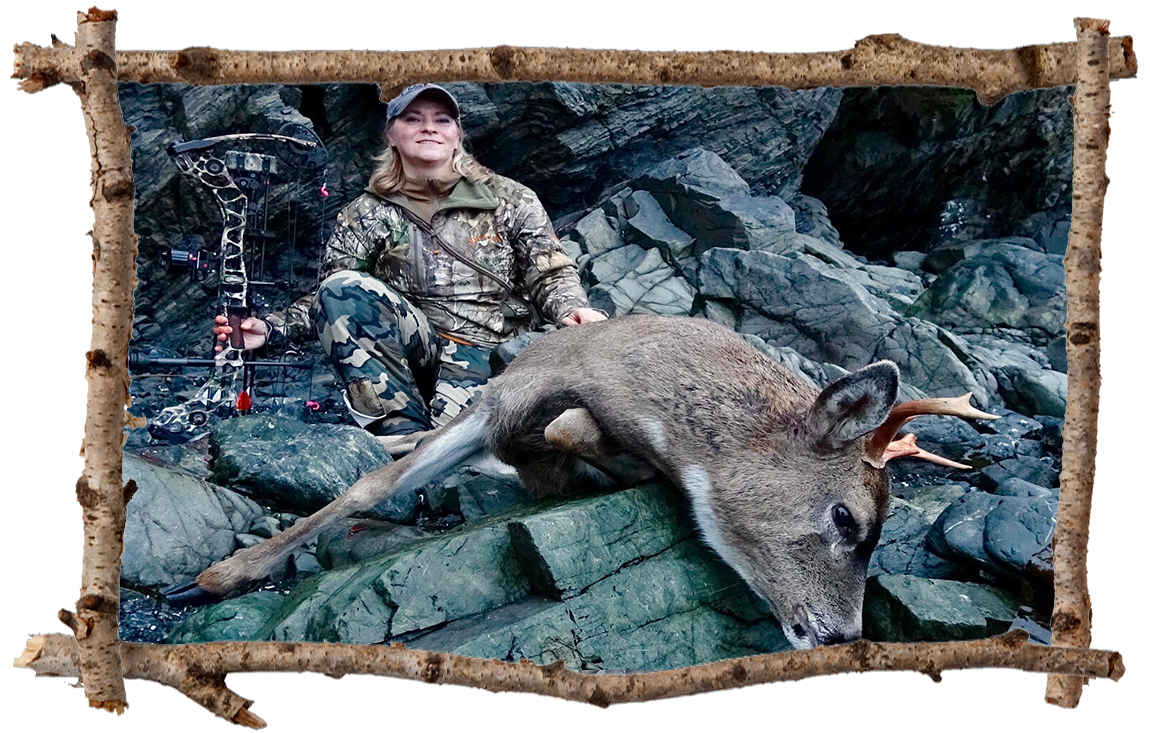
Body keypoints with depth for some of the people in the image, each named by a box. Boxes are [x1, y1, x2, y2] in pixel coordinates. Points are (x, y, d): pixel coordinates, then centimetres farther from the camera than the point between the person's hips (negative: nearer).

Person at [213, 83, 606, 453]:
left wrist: (572, 309, -17)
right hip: (411, 354, 3)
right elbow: (332, 296, 6)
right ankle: (406, 436, -27)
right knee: (343, 286, -28)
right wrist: (270, 328, -13)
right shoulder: (369, 214, 10)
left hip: (486, 354, -3)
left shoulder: (511, 200, 9)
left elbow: (551, 275, 7)